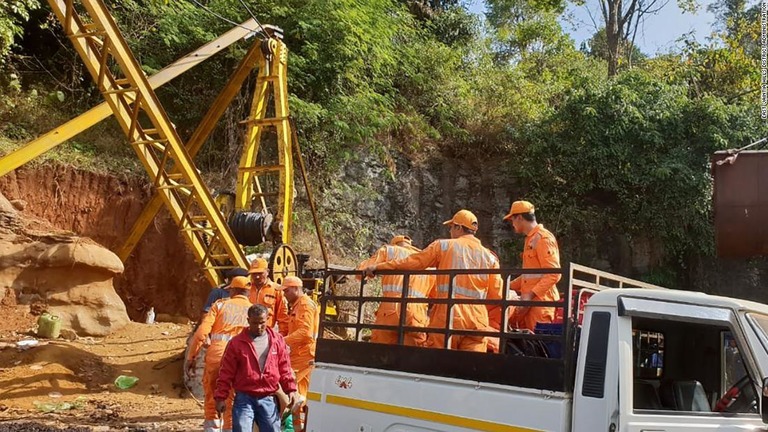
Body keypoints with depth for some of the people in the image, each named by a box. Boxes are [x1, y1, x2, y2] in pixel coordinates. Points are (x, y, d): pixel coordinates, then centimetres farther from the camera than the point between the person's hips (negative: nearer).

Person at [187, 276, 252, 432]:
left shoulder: (220, 305, 8)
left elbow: (202, 331, -1)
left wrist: (192, 356, 4)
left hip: (215, 354, 0)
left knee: (211, 396, 18)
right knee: (232, 401, 12)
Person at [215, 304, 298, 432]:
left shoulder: (277, 340, 4)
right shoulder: (237, 342, -2)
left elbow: (284, 368, 8)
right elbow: (226, 373, 1)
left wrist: (291, 389, 0)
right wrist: (221, 397, -2)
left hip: (269, 399, 2)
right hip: (244, 399, -2)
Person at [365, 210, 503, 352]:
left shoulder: (444, 246, 7)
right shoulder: (490, 256, 13)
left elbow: (412, 262, 6)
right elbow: (496, 296, 8)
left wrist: (378, 267, 13)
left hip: (448, 315, -2)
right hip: (477, 321, 2)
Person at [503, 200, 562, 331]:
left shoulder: (543, 238, -9)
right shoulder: (530, 239, 22)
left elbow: (553, 274, -17)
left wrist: (530, 295, -22)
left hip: (540, 301, -9)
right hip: (529, 301, 9)